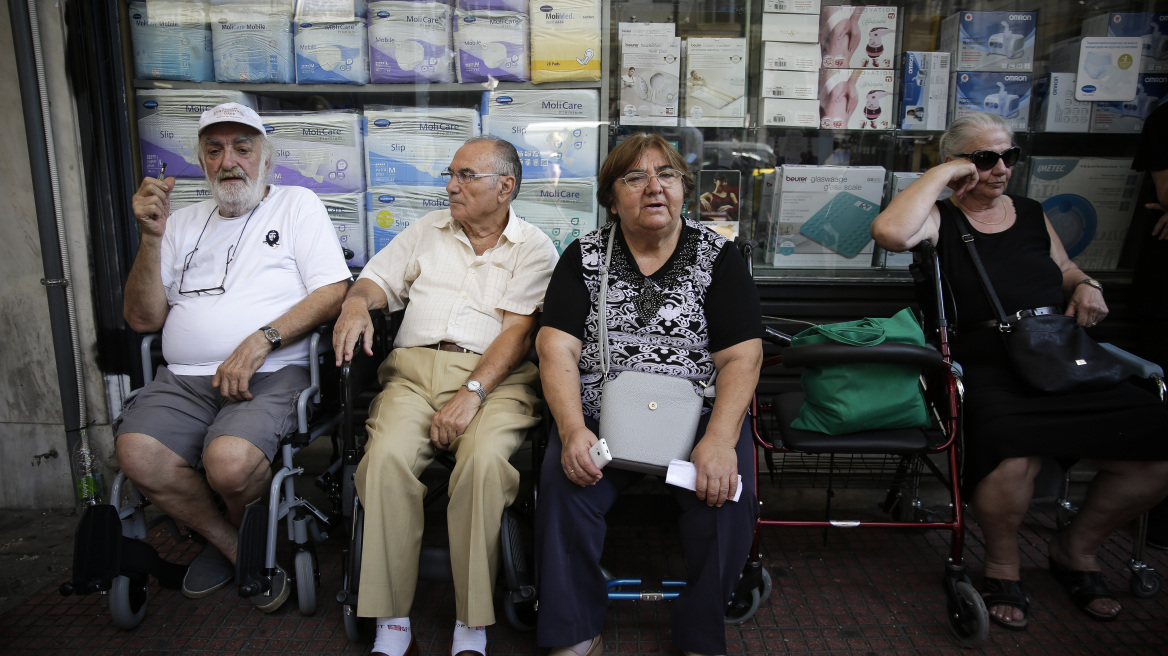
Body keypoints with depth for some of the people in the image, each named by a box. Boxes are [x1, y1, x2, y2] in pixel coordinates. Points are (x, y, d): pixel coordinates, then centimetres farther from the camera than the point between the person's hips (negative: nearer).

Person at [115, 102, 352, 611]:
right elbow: (142, 319, 14)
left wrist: (260, 341, -14)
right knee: (136, 453, -25)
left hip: (270, 376, -4)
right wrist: (151, 238, 0)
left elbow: (333, 293, -2)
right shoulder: (184, 223, 21)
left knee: (230, 460, -32)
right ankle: (235, 547, 1)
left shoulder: (297, 205, 11)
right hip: (184, 378, 4)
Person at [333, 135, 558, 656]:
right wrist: (356, 302, -5)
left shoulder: (534, 248, 8)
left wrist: (471, 393, -17)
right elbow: (377, 280, 21)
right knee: (387, 456, -28)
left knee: (485, 459, -33)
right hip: (414, 368, 3)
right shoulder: (427, 231, 22)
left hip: (495, 377, -3)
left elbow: (518, 330, -4)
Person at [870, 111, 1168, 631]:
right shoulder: (941, 220, 3)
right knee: (1013, 461, -35)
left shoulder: (1031, 213, 21)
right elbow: (889, 231, -21)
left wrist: (1085, 286, 11)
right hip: (988, 368, -6)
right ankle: (1002, 564, 0)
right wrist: (942, 173, -9)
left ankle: (1077, 548, 15)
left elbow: (1066, 269, 36)